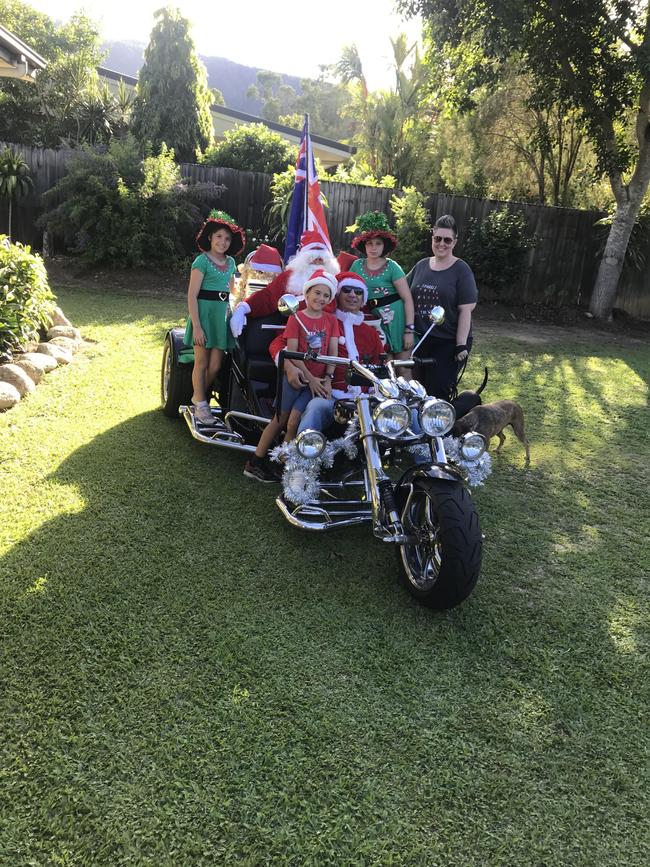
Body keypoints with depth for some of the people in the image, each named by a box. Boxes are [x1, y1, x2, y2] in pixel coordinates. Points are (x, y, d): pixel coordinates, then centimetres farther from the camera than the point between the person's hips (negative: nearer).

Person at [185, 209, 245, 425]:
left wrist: (230, 311, 14)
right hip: (204, 312, -6)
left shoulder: (230, 262, 12)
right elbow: (192, 295, -12)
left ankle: (199, 396, 26)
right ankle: (201, 404, 15)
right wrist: (196, 326, -18)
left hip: (222, 314, 6)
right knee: (201, 363, 2)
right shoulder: (202, 261, -8)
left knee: (215, 365, 5)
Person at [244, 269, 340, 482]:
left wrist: (328, 379, -10)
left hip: (318, 380, 2)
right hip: (298, 376, -2)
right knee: (279, 420, 2)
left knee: (294, 421, -9)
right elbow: (292, 352, -7)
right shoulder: (296, 318, -1)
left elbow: (333, 351, 2)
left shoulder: (331, 320, 8)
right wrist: (310, 378, -12)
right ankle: (255, 463, 12)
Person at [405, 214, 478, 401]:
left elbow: (466, 310, -10)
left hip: (449, 342, -5)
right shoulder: (421, 265, 8)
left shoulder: (461, 270, -5)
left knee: (439, 391, -9)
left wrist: (461, 345, -15)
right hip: (421, 339, 5)